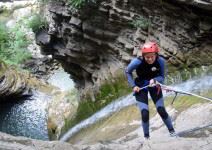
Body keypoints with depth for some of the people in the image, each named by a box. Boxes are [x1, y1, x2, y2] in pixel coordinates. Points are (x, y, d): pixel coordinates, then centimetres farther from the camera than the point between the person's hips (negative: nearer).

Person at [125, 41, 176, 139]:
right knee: (145, 114, -10)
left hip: (154, 85, 1)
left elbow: (162, 77, -15)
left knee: (161, 110, -2)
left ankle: (171, 131, 22)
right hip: (140, 87, -1)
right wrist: (133, 85, -16)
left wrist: (154, 80, -36)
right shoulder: (137, 62, -29)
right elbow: (127, 72, -10)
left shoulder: (160, 61, -26)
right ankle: (146, 137, 12)